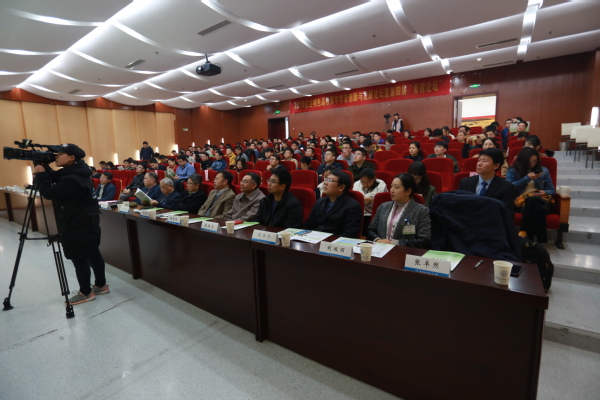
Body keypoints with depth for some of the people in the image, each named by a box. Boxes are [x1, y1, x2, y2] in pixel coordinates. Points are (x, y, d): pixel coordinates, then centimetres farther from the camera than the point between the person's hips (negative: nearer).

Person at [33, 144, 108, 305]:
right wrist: (44, 172, 0)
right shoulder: (74, 173, 7)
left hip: (78, 227, -10)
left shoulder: (72, 180, -25)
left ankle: (86, 293, 17)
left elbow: (49, 192, -22)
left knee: (79, 260, 3)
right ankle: (101, 285, 29)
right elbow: (55, 179, 17)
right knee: (93, 254, 17)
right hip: (87, 224, 10)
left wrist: (40, 174, -11)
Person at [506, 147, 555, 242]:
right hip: (521, 202, -2)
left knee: (533, 199, -39)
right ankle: (541, 240, -27)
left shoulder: (543, 170, 21)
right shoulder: (512, 170, 12)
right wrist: (527, 178, -7)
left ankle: (524, 232, -33)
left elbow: (551, 190, 20)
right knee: (539, 209, -38)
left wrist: (545, 192, -4)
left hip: (540, 201, 2)